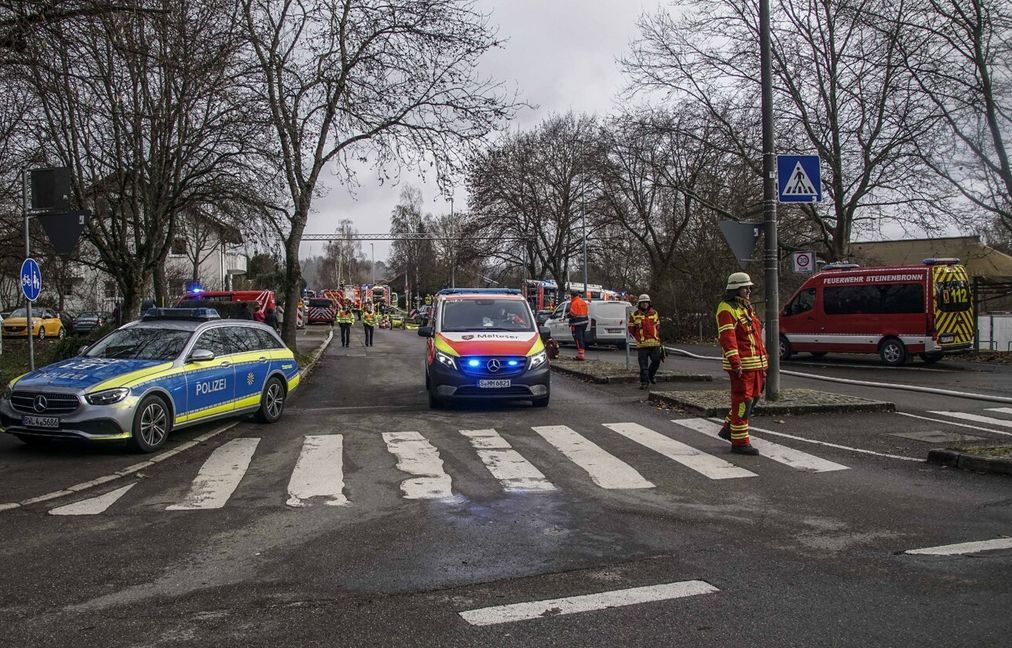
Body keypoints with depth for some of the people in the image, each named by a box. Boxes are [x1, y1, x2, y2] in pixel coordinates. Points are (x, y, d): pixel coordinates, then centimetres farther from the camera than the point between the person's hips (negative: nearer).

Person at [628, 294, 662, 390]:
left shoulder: (654, 313, 12)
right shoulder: (634, 315, 0)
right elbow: (631, 329, 7)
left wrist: (657, 337, 12)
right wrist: (638, 338, 6)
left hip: (655, 343, 3)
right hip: (641, 344, -3)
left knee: (656, 360, 6)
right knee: (643, 364, -3)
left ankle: (651, 375, 32)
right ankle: (644, 382, 4)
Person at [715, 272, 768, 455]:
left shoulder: (747, 308, 19)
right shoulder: (727, 309, -10)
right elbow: (727, 337, -20)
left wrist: (764, 359, 22)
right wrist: (735, 362, -28)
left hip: (756, 363, 9)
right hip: (741, 364, -9)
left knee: (753, 397, 14)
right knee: (742, 401, -6)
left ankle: (728, 429, 27)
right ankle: (739, 442, 1)